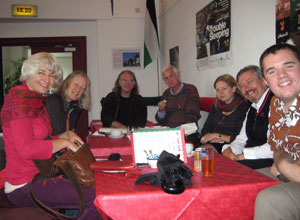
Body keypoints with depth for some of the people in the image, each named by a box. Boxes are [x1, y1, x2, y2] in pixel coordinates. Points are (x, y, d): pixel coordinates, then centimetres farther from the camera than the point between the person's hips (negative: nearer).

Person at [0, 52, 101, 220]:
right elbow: (26, 149, -24)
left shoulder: (36, 99, 15)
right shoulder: (19, 97, -16)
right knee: (97, 197, -17)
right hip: (25, 186, -10)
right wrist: (64, 142, -15)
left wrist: (66, 135, 3)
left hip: (40, 174, 10)